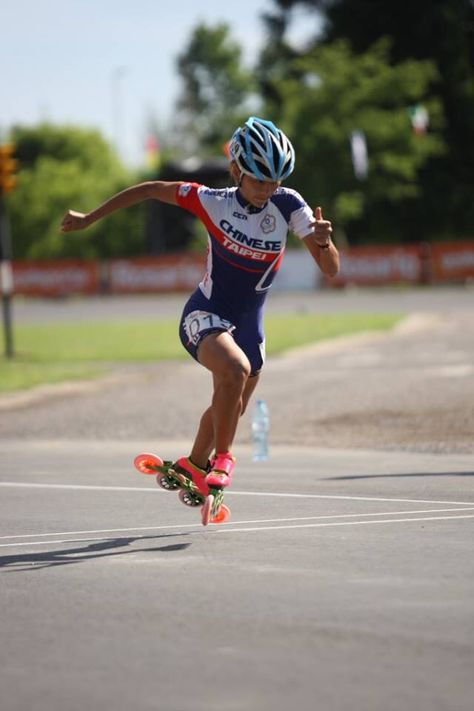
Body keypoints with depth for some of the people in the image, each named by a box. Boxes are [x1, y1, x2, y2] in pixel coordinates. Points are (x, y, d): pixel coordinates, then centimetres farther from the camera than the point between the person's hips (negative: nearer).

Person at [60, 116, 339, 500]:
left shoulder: (288, 205, -13)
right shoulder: (213, 202, -16)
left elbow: (330, 269, -14)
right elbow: (151, 189, -3)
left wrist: (324, 240, -37)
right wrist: (88, 219, 2)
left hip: (249, 325, 4)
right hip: (205, 316, -4)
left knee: (229, 411, 20)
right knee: (235, 368, -35)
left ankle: (194, 465, 49)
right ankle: (223, 459, -16)